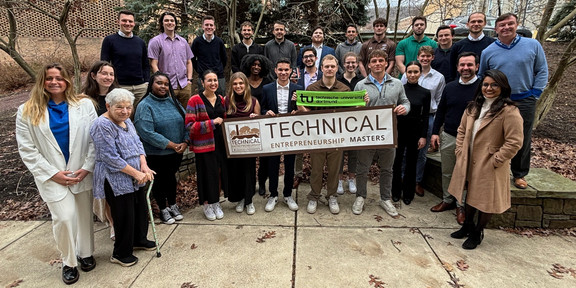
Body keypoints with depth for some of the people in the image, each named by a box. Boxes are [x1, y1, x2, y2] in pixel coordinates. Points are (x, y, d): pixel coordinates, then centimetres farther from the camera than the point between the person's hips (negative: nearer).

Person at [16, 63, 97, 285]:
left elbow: (95, 139, -2)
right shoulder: (27, 112, 0)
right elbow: (27, 149, -2)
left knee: (84, 214, 12)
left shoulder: (84, 105, 0)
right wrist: (52, 173, -9)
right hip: (52, 175, -1)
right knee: (64, 217, -9)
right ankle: (68, 262, 15)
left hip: (82, 172, 1)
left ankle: (85, 253, 35)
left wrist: (86, 168, -9)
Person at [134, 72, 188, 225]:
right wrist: (172, 145, -20)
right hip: (156, 154, -4)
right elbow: (147, 133, -22)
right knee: (159, 180, 11)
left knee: (171, 177, 20)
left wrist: (185, 142, -12)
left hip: (177, 151, 5)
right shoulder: (145, 105, -13)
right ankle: (163, 209, 30)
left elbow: (185, 122, 4)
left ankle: (173, 205, 38)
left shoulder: (173, 101, 4)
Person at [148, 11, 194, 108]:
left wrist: (189, 79, 7)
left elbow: (189, 62, 19)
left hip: (185, 86, 4)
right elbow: (153, 65, -4)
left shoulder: (183, 41, 17)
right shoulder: (155, 41, 1)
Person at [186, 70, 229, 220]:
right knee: (207, 173, 4)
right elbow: (189, 125, -13)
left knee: (220, 171, 9)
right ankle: (207, 204, 23)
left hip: (220, 143, 5)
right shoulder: (195, 100, -7)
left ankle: (216, 203, 28)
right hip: (204, 144, -5)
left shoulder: (221, 100, 11)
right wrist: (212, 123, -19)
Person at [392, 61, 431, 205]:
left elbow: (425, 116, 2)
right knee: (396, 162, 6)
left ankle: (408, 194, 25)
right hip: (399, 130, 0)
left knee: (411, 163, 10)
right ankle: (396, 192, 24)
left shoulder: (425, 93, 0)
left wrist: (423, 136, -3)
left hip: (415, 131, 1)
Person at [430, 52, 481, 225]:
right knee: (446, 172, 14)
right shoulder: (450, 87, 6)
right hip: (448, 137, 4)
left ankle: (461, 206, 23)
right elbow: (440, 111, 13)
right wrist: (435, 132, 7)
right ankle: (447, 200, 31)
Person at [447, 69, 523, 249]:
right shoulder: (473, 107, 6)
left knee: (485, 200, 9)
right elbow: (462, 131, 13)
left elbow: (514, 143, -19)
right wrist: (460, 152, 4)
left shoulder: (509, 112, -16)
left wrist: (495, 161, -17)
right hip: (469, 163, 6)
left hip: (490, 167, -6)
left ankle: (477, 233, 28)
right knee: (470, 195, 21)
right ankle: (468, 226, 41)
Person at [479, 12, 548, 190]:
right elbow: (482, 78, 10)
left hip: (525, 102, 0)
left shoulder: (533, 45, 0)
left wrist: (535, 93, -3)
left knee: (523, 140, 9)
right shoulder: (488, 52, 0)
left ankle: (520, 174, 25)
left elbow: (542, 71, 4)